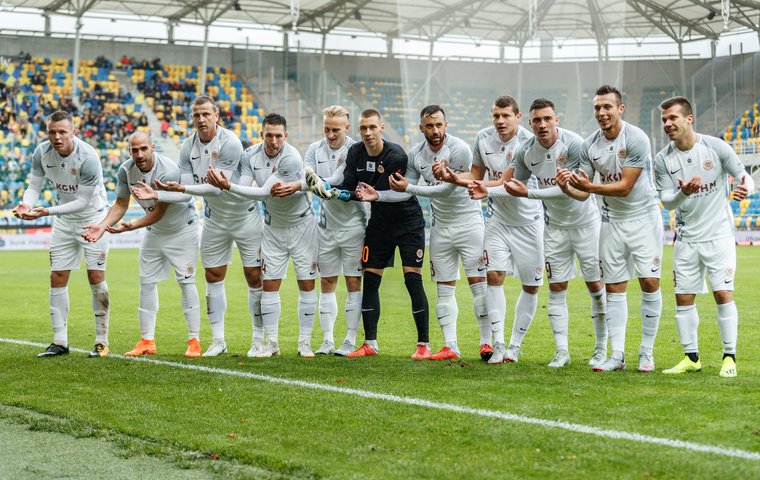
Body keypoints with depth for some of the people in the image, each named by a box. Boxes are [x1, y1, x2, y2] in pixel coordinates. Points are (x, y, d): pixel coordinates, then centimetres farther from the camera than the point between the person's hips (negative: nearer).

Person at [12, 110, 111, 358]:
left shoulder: (88, 157, -27)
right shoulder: (42, 153, -12)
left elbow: (83, 201, -25)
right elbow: (34, 186, -5)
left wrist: (47, 211, -33)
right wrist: (25, 205, -28)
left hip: (93, 217, -5)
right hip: (64, 220, 5)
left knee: (96, 277, -9)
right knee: (57, 278, 2)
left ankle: (101, 341, 1)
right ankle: (60, 342, 10)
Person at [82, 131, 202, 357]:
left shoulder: (168, 171, -31)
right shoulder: (125, 171, -14)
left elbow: (158, 213, -27)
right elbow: (120, 204, -4)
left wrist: (131, 226, -38)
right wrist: (102, 226, -20)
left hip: (183, 228, -6)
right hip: (154, 231, 6)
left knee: (186, 281, -10)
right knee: (147, 282, 4)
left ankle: (194, 341, -5)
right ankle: (147, 341, 10)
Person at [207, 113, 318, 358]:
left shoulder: (291, 158, -27)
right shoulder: (250, 155, -9)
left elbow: (264, 192, -31)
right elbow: (244, 191, -14)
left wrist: (228, 186, -38)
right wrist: (224, 186, -35)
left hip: (301, 224, -4)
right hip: (273, 226, 4)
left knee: (307, 284, -1)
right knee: (269, 284, 1)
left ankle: (305, 342, 9)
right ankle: (272, 343, 8)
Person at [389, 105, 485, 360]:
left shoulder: (459, 150, -17)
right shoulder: (416, 155, 1)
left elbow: (446, 189, -20)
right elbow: (405, 192, 1)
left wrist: (408, 187, -20)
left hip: (468, 222, -5)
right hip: (441, 226, 6)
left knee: (479, 283, -7)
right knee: (444, 289, 5)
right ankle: (450, 346, 9)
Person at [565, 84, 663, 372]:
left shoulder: (636, 139, -17)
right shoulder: (590, 145, -1)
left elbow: (625, 187, -21)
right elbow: (583, 193, -1)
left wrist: (589, 186, -32)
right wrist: (568, 185, -23)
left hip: (644, 217, -4)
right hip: (612, 219, 4)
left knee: (649, 282, -7)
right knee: (614, 287, 3)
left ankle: (647, 352, 5)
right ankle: (617, 355, 7)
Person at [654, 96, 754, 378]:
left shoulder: (716, 146, -8)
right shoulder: (662, 160, -3)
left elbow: (743, 176, -1)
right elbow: (667, 201, -7)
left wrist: (745, 188, -25)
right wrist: (683, 193, -29)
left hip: (718, 234, -3)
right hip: (686, 238, 3)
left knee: (723, 293, -8)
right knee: (683, 298, 3)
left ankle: (729, 357, 3)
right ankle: (691, 357, 16)